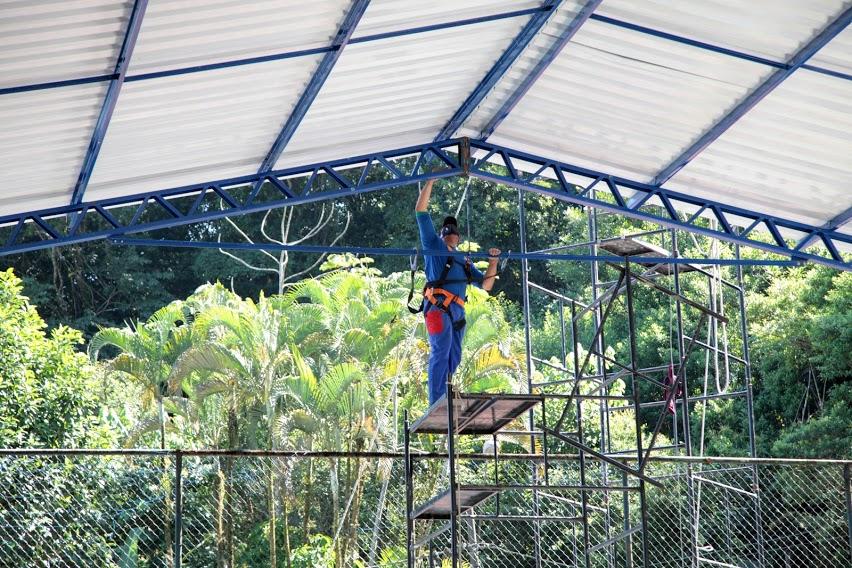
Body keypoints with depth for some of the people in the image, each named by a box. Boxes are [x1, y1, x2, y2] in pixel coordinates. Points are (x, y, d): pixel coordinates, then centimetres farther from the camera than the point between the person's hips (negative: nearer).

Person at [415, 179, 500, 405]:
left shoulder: (465, 262, 31)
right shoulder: (434, 246, 17)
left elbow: (486, 285, 27)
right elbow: (420, 211, 12)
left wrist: (493, 262, 15)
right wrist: (431, 181, 10)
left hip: (457, 311, 6)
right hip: (438, 305, -6)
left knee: (453, 359, 3)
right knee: (440, 353, -15)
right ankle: (436, 405, -19)